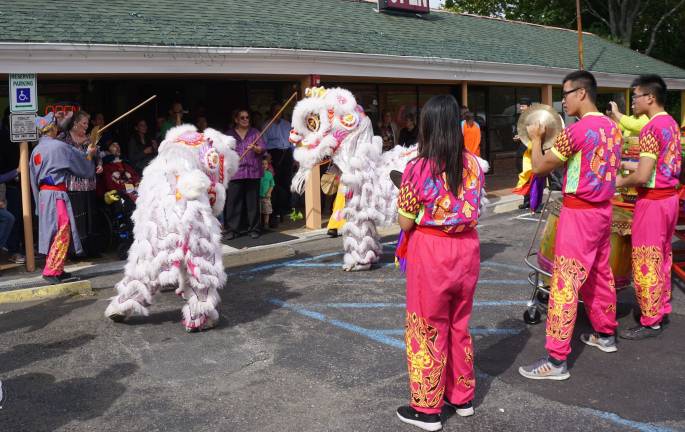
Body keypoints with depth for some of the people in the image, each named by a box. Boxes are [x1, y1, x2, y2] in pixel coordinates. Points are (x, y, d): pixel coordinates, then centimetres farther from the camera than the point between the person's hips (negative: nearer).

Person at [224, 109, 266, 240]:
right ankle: (231, 230, 3)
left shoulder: (255, 133, 11)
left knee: (253, 202, 2)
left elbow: (263, 148, 1)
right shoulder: (229, 134, 11)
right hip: (235, 173, 0)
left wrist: (255, 148, -20)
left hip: (253, 172, 0)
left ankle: (253, 229, 10)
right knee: (233, 202, -3)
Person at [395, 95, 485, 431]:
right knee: (459, 326, 20)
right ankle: (462, 396, 34)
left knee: (428, 329, 9)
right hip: (466, 249, 5)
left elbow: (406, 223, -9)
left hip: (431, 252, -5)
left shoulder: (418, 168, -15)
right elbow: (474, 210, 9)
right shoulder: (473, 164, -1)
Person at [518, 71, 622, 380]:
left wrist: (536, 139, 7)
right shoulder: (612, 128, 8)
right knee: (600, 274, 22)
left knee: (565, 284, -7)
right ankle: (606, 334, 38)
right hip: (603, 209, 9)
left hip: (578, 213, -9)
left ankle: (556, 360, -4)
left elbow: (540, 168, -11)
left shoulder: (576, 130, -18)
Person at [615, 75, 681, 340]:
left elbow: (642, 176, -23)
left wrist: (620, 182, -6)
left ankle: (651, 322, 7)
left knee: (646, 263, 0)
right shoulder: (672, 124, 9)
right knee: (662, 257, 19)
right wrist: (628, 165, 15)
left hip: (652, 201, -9)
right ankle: (662, 309, 31)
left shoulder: (651, 129, -19)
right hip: (670, 197, 9)